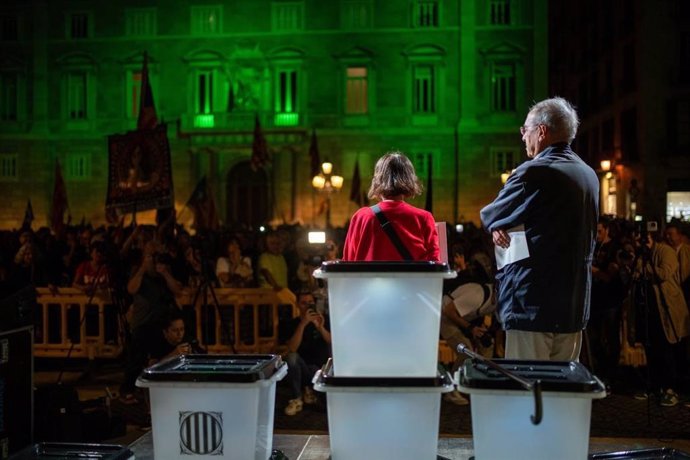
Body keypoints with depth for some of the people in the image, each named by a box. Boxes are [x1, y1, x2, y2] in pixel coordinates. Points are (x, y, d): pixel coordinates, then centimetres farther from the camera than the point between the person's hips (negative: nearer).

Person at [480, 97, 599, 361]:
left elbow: (489, 217, -6)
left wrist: (497, 227, 16)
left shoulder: (534, 173, -14)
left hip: (532, 307, -8)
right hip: (575, 307, 8)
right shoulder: (589, 175, 12)